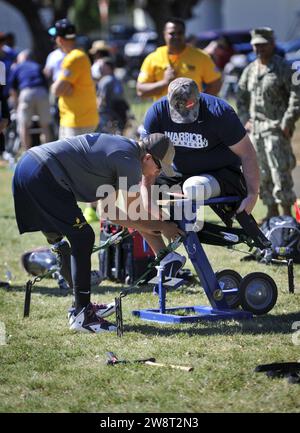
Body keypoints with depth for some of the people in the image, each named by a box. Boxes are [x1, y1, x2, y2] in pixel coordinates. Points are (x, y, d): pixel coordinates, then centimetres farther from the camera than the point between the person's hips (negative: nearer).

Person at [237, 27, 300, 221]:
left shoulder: (283, 68, -5)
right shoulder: (250, 70, 14)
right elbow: (241, 97, 23)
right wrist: (245, 119, 8)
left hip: (276, 127, -7)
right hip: (255, 128, 7)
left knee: (280, 171, -10)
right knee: (262, 173, 8)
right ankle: (272, 211, 17)